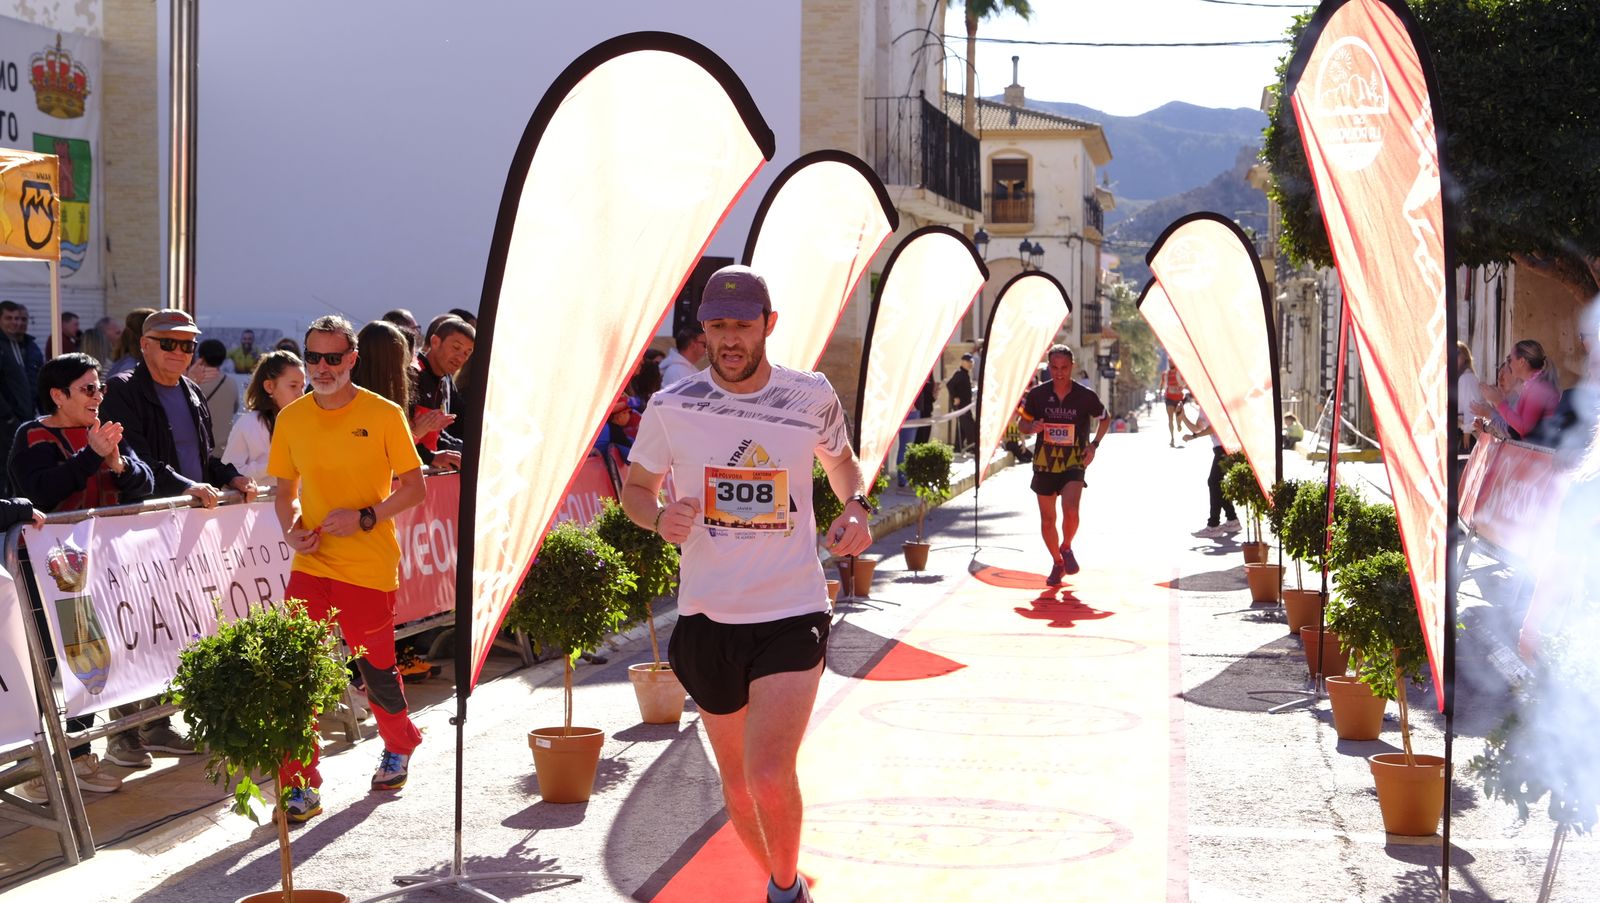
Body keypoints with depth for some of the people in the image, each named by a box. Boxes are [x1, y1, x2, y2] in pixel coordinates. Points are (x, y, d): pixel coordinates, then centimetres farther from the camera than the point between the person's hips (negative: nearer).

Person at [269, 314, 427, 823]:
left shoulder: (383, 415, -5)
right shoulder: (291, 419, 5)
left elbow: (413, 487, -2)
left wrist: (365, 518, -16)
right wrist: (291, 528, -5)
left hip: (370, 566, -2)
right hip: (310, 565, 2)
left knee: (376, 668, 10)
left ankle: (399, 747, 40)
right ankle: (299, 786, -3)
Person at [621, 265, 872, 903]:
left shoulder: (813, 396, -2)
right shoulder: (672, 406, -4)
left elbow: (840, 458, 18)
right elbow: (635, 487, 9)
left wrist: (855, 507, -3)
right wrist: (660, 517, -14)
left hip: (792, 614, -2)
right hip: (707, 615, 2)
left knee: (769, 775, -18)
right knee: (737, 782, 13)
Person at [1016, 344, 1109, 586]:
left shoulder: (1086, 396, -7)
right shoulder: (1037, 394, -5)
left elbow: (1104, 419, 11)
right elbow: (1022, 423, 8)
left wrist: (1094, 444, -2)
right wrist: (1032, 427, -16)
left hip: (1074, 464, -2)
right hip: (1045, 463, 2)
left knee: (1070, 511, -24)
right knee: (1047, 520, 8)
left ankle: (1066, 548, 6)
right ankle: (1057, 563, 32)